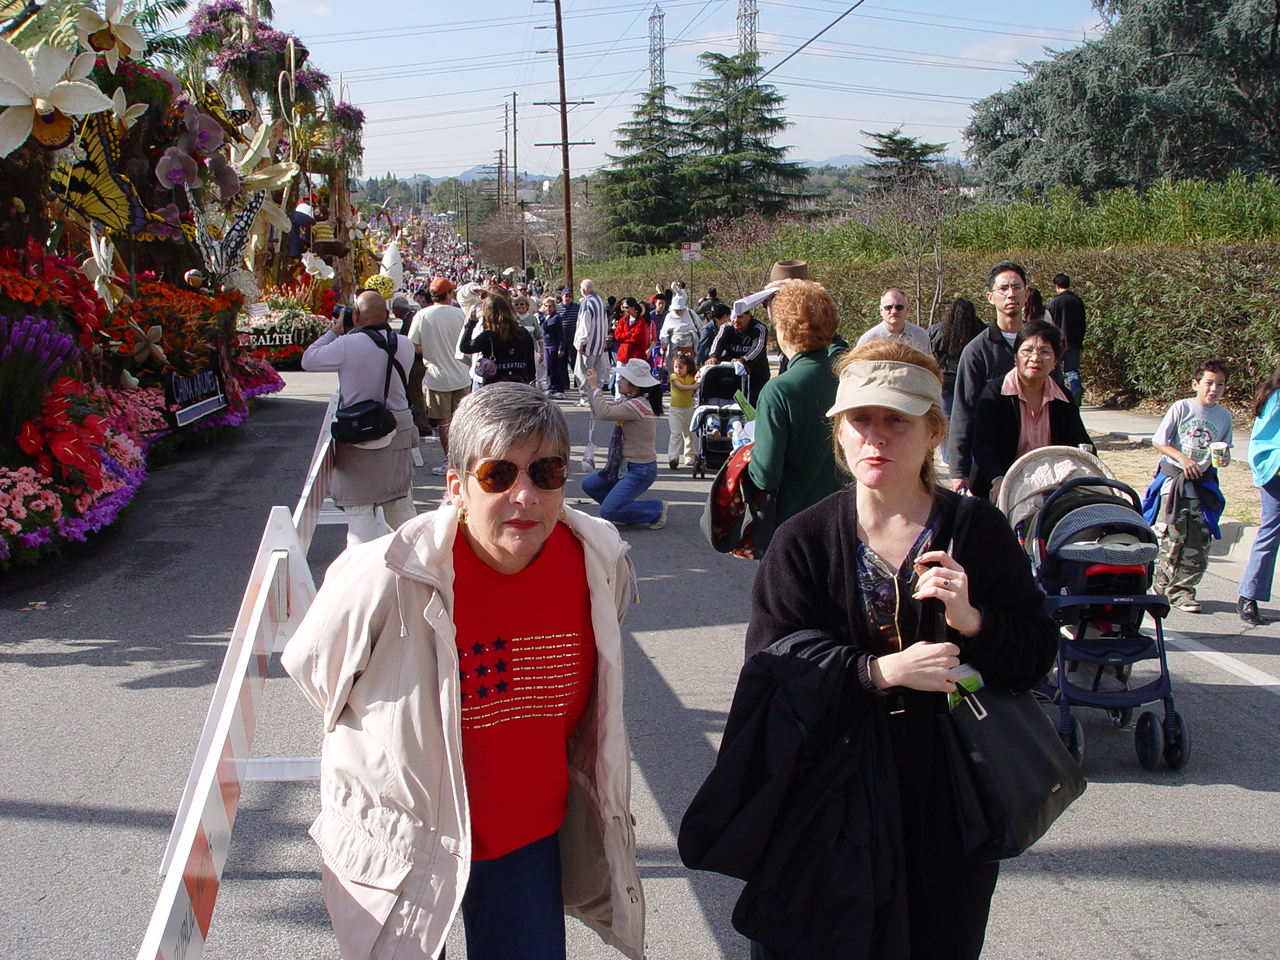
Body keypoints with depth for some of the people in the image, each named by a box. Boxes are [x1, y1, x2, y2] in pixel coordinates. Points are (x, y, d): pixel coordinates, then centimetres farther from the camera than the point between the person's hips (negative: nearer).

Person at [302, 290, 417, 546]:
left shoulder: (348, 345, -16)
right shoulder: (405, 345, -2)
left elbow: (308, 360, -4)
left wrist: (333, 332, 8)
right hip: (398, 435, 5)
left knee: (360, 511, 1)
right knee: (401, 506, 18)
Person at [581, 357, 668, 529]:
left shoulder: (637, 405, -22)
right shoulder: (627, 401, 8)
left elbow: (604, 413, -31)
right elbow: (598, 410, 13)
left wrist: (595, 387, -18)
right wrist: (592, 387, 1)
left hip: (641, 470, -10)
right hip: (628, 465, 10)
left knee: (608, 511, -15)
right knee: (588, 484, 13)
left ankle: (657, 509, 1)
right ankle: (629, 503, 17)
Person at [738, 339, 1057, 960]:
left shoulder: (980, 531, -3)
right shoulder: (803, 541, -6)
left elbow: (1039, 653, -1)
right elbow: (773, 669, -13)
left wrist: (972, 621, -20)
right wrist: (883, 671, -24)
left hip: (953, 798, 2)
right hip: (840, 794, -1)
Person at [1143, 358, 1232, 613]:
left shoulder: (1224, 416, 6)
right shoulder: (1181, 408, -5)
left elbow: (1224, 449, 16)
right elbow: (1158, 441, -4)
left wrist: (1224, 457, -6)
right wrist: (1183, 458, -14)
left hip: (1203, 484, 4)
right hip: (1173, 480, -3)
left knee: (1199, 540, -1)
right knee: (1171, 536, -5)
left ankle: (1181, 589, 8)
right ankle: (1161, 584, 12)